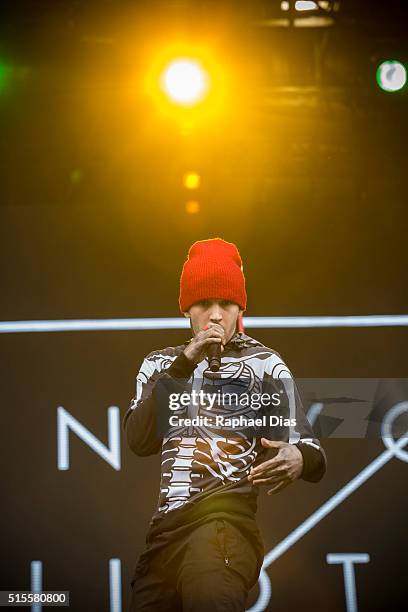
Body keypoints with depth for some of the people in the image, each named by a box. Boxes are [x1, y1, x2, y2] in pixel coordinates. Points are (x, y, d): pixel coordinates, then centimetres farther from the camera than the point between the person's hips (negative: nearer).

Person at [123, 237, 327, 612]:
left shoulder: (264, 364, 6)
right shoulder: (161, 363, 19)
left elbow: (306, 448, -1)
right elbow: (139, 441, 4)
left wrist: (300, 459, -25)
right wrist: (183, 365, -5)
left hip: (224, 518, -5)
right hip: (163, 528, 5)